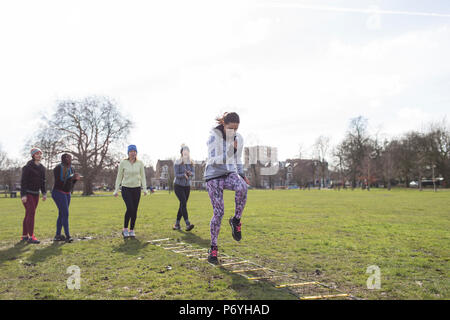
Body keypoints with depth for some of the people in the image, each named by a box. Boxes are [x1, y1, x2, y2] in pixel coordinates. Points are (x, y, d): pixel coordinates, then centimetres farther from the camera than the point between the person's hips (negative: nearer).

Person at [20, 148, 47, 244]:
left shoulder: (42, 168, 8)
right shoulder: (28, 167, -13)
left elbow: (42, 182, 12)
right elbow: (23, 181, -16)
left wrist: (44, 193, 3)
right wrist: (23, 195, -22)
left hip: (35, 194, 7)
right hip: (27, 193, -7)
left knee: (29, 214, 9)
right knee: (31, 212, -15)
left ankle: (24, 236, 17)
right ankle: (31, 237, -14)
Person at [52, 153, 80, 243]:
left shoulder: (71, 168, 8)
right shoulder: (58, 168, -13)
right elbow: (59, 182, -20)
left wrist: (76, 179, -8)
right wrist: (71, 177, -27)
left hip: (67, 194, 8)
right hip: (58, 193, -8)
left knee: (62, 214, 9)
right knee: (65, 214, -13)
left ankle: (57, 235, 15)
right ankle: (67, 236, -10)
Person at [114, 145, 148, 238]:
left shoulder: (140, 163, 0)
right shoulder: (123, 163, -4)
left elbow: (143, 177, 3)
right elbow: (119, 177, 1)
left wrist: (145, 189, -6)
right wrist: (116, 190, -1)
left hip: (136, 189, 2)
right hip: (126, 188, -2)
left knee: (135, 211, 2)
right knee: (130, 208, -17)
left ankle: (131, 230, 16)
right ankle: (125, 229, 1)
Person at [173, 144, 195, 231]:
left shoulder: (191, 163, 3)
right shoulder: (177, 162, -10)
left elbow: (193, 174, -4)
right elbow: (176, 175, -15)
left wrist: (190, 173, -27)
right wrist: (184, 175, -34)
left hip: (187, 186, 5)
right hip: (178, 186, -5)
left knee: (182, 205, 6)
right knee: (183, 203, -19)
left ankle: (176, 224, 18)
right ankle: (187, 224, -24)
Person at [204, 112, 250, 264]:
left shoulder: (239, 138, 3)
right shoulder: (214, 137, -13)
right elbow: (212, 160, -19)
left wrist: (242, 175, 4)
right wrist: (229, 152, -30)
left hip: (230, 174, 4)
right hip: (214, 176, -3)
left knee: (242, 187, -33)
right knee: (218, 213, -7)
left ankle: (236, 220, -11)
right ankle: (213, 248, 10)